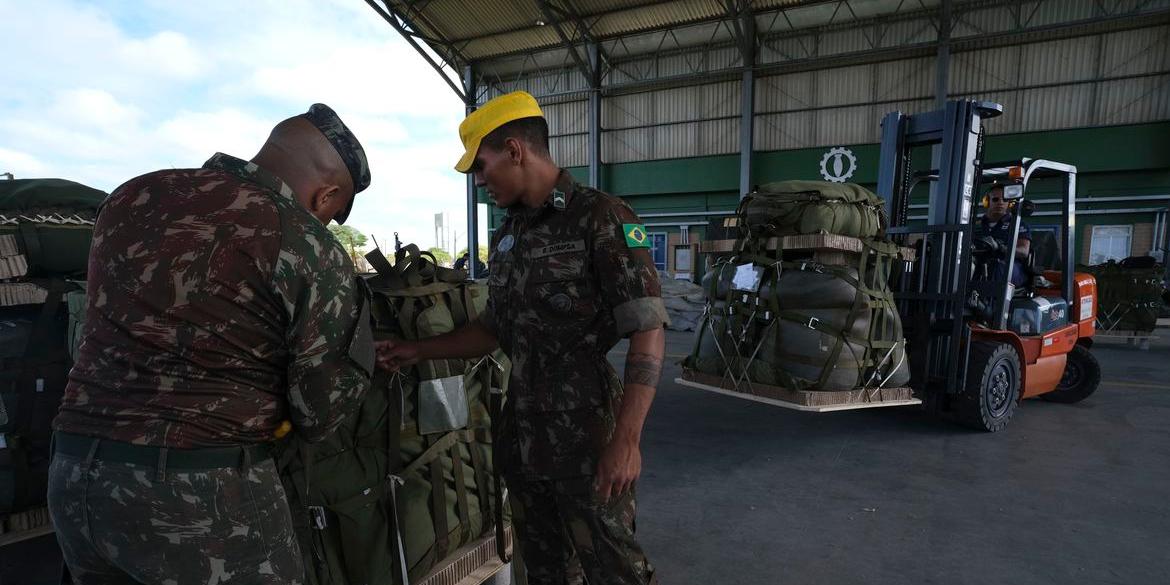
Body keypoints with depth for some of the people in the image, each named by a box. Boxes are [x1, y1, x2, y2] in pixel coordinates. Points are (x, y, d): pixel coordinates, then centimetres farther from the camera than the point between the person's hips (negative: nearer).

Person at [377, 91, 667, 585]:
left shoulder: (601, 219, -13)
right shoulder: (506, 237, 10)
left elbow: (648, 332, -18)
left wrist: (626, 441, -22)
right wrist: (418, 351, 12)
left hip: (587, 439, -7)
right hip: (523, 437, 7)